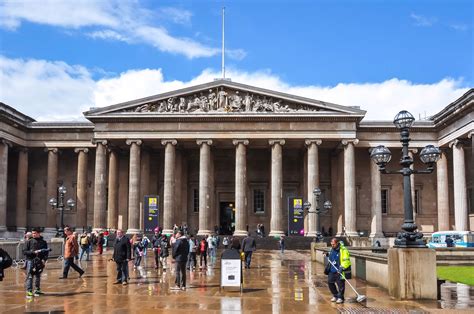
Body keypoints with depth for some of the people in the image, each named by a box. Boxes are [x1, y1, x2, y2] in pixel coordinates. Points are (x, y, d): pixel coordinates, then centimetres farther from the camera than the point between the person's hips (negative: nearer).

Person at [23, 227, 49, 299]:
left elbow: (46, 252, 8)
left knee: (38, 277, 10)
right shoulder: (29, 242, 1)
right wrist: (33, 252, -14)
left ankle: (37, 290, 19)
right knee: (29, 277, -7)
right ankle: (29, 291, -7)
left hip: (40, 261, 2)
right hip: (30, 261, -2)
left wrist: (44, 259, -7)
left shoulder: (43, 242, 7)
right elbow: (24, 251, -2)